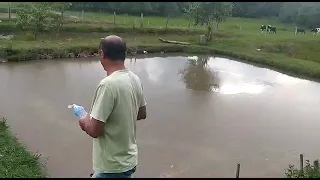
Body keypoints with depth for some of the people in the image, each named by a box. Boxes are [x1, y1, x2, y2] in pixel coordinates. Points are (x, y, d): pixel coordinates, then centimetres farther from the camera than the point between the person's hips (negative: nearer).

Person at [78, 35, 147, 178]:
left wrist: (84, 122, -4)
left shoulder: (108, 84, -27)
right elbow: (142, 114, 11)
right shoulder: (135, 79, -2)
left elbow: (94, 130, -24)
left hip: (112, 166, -7)